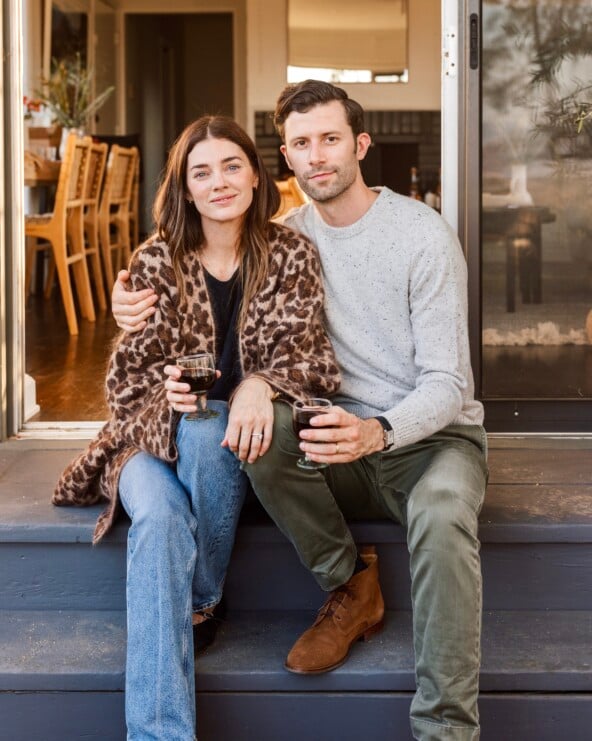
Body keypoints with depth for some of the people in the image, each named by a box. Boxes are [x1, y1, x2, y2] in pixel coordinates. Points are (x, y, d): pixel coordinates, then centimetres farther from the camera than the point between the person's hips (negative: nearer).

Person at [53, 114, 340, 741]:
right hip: (155, 435, 0)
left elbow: (299, 350, -4)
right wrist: (165, 387, -18)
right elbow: (127, 373, 6)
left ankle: (201, 601, -13)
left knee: (203, 430, -37)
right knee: (158, 519, -34)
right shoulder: (156, 262, 4)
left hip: (241, 434, 0)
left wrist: (259, 386, -27)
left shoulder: (292, 255, 3)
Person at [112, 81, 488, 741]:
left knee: (441, 515, -38)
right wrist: (139, 307, -12)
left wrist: (378, 432, -34)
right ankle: (352, 589, -9)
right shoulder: (285, 238, 5)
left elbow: (447, 383, -13)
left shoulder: (423, 234, -8)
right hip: (343, 442, 4)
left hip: (432, 434, -3)